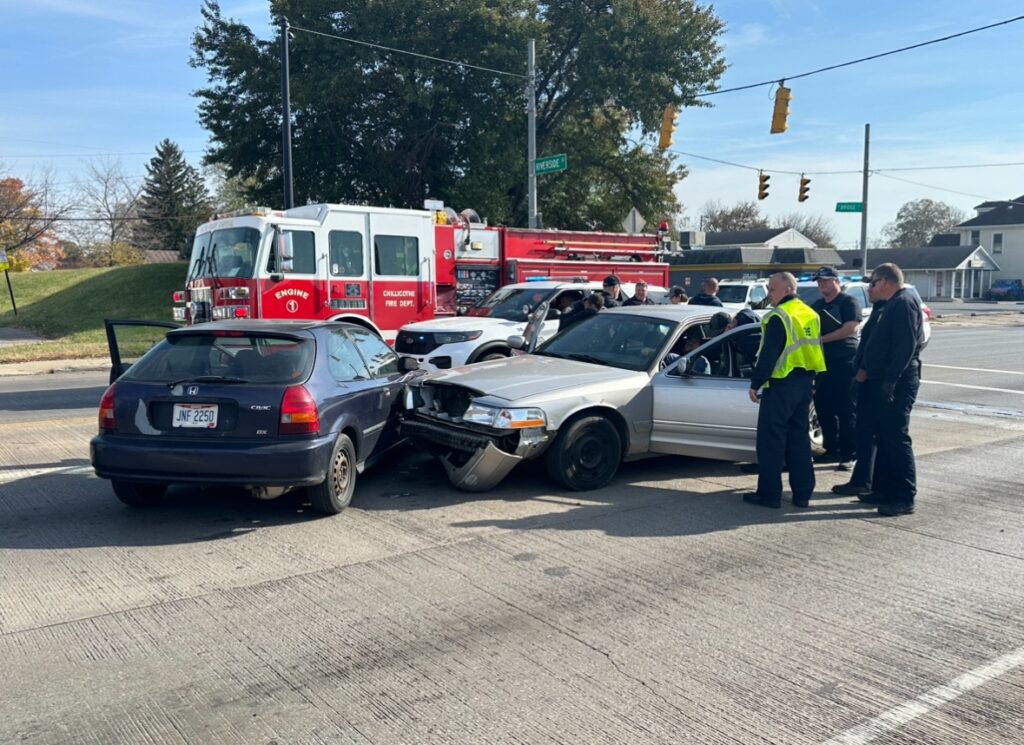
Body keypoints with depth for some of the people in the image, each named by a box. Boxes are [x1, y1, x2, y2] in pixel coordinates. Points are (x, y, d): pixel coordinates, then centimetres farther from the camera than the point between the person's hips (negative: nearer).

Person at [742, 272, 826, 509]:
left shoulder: (779, 317, -14)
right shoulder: (810, 315, 12)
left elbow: (768, 355, -18)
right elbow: (814, 350, 17)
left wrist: (755, 383, -13)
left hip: (781, 384, -8)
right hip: (805, 383, 8)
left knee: (771, 440, -2)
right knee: (799, 438, 13)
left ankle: (769, 494, 1)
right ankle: (802, 493, 16)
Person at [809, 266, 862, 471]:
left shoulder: (848, 302, -3)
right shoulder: (816, 305, 19)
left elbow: (850, 328, -15)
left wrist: (822, 339, -14)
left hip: (844, 362, -7)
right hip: (823, 362, 7)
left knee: (846, 411, -5)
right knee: (823, 408, 8)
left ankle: (848, 454, -1)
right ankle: (831, 450, 19)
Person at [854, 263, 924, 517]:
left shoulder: (905, 302, -13)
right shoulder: (892, 304, 19)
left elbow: (906, 345, -22)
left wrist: (890, 380, -24)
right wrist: (865, 369, 16)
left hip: (897, 382, -10)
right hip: (883, 381, 10)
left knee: (897, 439, -7)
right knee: (884, 438, 14)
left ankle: (905, 498, -2)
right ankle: (884, 490, 22)